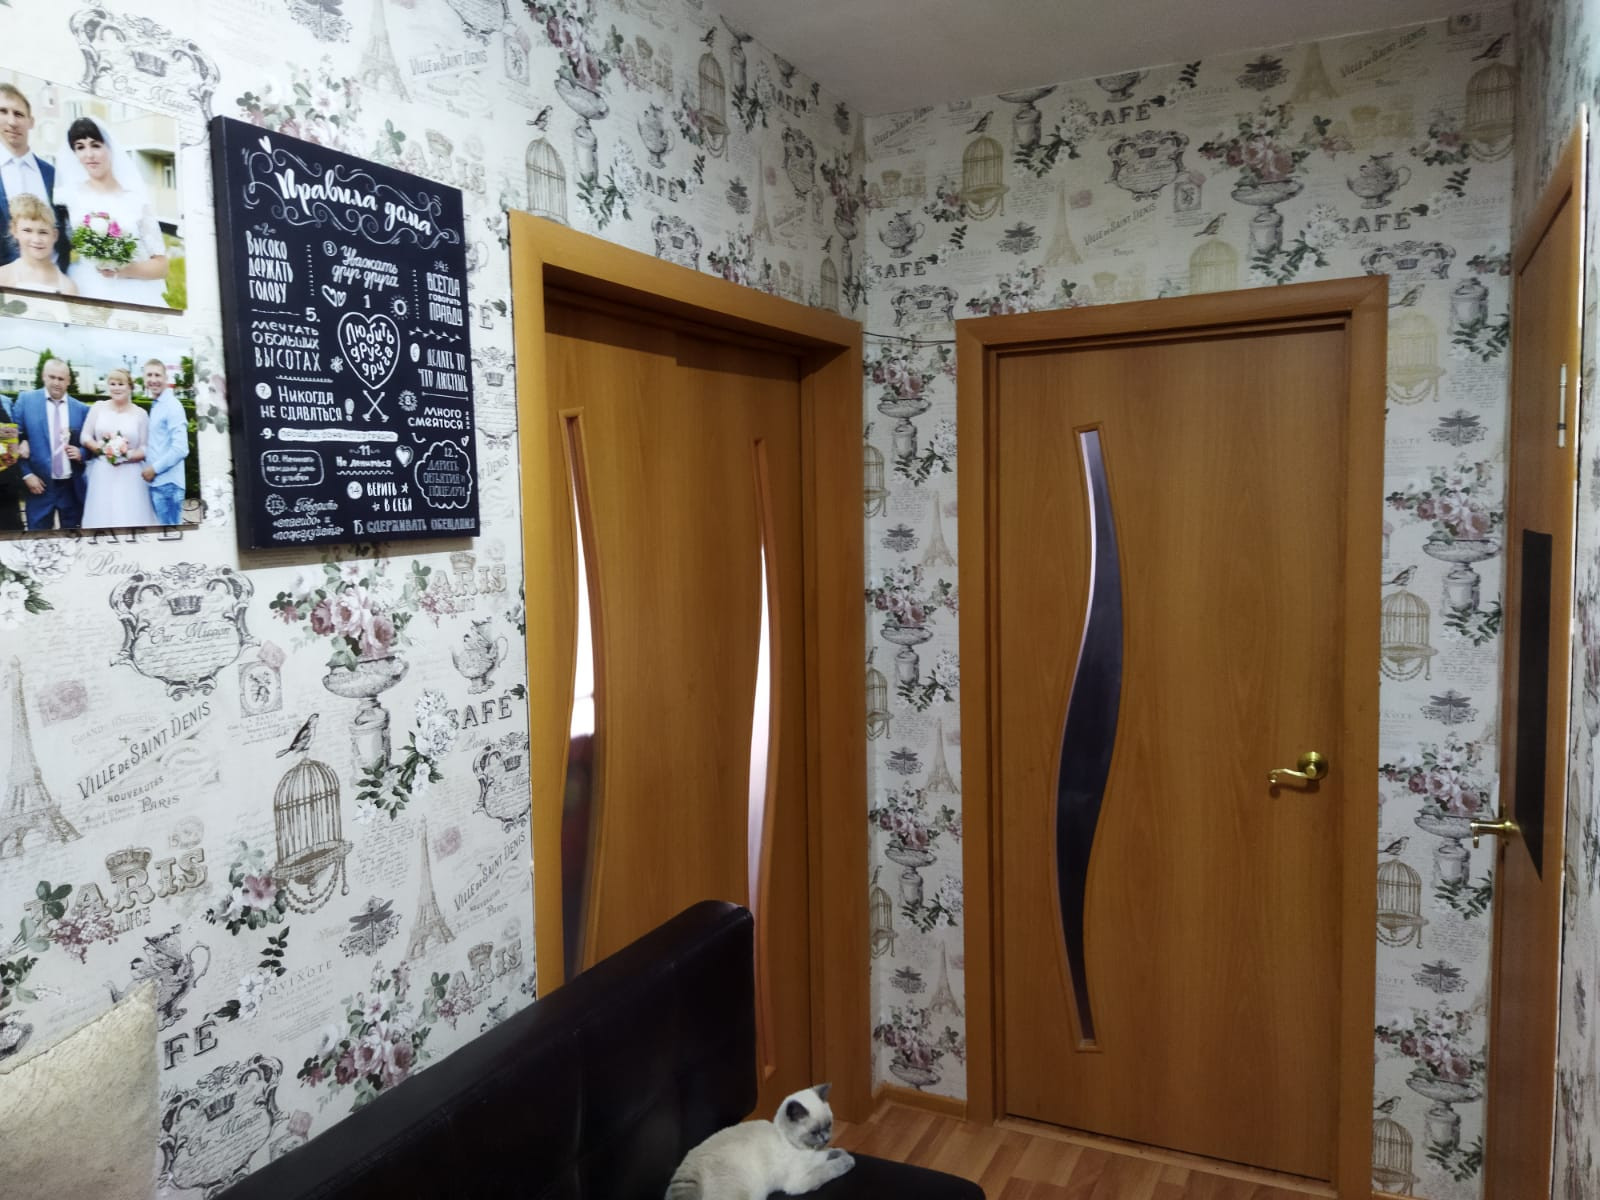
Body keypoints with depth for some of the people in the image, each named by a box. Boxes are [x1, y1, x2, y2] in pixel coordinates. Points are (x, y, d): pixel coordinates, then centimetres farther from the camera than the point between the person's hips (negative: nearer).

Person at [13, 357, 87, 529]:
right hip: (39, 485, -1)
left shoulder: (82, 409, 5)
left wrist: (81, 453, -10)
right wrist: (26, 474, -7)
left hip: (72, 487, 1)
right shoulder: (26, 400, 1)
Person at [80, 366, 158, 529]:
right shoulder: (98, 407, 8)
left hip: (130, 477, -1)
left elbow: (146, 448, 2)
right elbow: (85, 437, 7)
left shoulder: (140, 413, 3)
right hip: (102, 475, 1)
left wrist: (127, 455, -15)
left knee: (131, 518, -5)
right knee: (101, 518, 0)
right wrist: (102, 448, -10)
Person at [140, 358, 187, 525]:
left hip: (167, 483, -9)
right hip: (156, 482, 9)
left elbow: (180, 449, -20)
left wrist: (154, 468, -13)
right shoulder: (155, 406, 17)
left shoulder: (172, 406, -11)